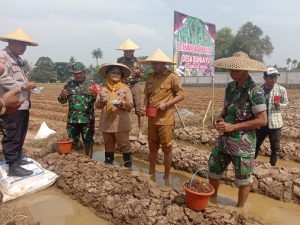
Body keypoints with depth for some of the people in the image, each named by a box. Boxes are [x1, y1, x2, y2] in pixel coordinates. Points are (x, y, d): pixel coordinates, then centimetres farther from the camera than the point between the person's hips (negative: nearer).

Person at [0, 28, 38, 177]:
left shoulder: (17, 58, 18)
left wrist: (28, 85, 9)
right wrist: (24, 86, -18)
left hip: (23, 104, 10)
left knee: (21, 135, 18)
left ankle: (18, 158, 32)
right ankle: (12, 166, 4)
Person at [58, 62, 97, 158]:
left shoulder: (91, 84, -1)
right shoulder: (69, 84, 8)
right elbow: (62, 101, 11)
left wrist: (94, 95, -28)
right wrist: (62, 96, -12)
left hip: (87, 118, -3)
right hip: (72, 118, 3)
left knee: (88, 141, 7)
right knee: (72, 141, 12)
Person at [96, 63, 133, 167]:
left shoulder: (125, 88, -1)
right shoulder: (103, 88, 5)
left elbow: (131, 105, -3)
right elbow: (97, 105, 5)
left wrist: (122, 103, -22)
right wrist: (101, 100, -16)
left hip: (121, 123, -3)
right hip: (106, 122, 3)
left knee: (124, 144, 0)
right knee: (108, 144, 15)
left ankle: (128, 162, 13)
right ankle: (108, 162, 31)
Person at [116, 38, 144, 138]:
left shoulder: (136, 61, 6)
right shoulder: (119, 61, 6)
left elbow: (141, 74, 9)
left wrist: (138, 72, -11)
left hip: (135, 86, 0)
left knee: (139, 110, -2)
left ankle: (140, 132, 8)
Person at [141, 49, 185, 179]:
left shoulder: (172, 77, -9)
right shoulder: (150, 77, 8)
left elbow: (181, 95, -6)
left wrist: (166, 104, -17)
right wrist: (145, 106, -3)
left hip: (166, 119, -5)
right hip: (152, 118, 5)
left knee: (167, 148, 6)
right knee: (152, 147, 15)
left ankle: (166, 177, 21)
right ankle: (151, 173, 32)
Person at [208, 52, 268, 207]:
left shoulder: (255, 91, -16)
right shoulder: (230, 87, 5)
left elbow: (262, 120, -18)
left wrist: (233, 126, -21)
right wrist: (220, 118, -5)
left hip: (243, 144, -7)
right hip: (224, 140, 7)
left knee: (243, 179, 12)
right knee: (213, 171, 17)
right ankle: (212, 200, 42)